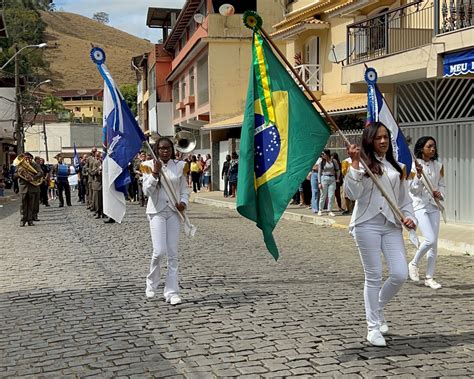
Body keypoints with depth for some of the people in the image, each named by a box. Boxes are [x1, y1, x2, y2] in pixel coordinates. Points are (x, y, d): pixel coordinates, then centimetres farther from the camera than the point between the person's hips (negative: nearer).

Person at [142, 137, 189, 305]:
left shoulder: (179, 165, 5)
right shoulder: (149, 165, -1)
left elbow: (184, 190, 11)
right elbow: (146, 191, -7)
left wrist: (184, 202, -8)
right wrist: (155, 173, -19)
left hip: (174, 211, 2)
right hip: (157, 211, -2)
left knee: (173, 253, 2)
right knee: (159, 251, -11)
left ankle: (171, 292, 9)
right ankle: (151, 284, 16)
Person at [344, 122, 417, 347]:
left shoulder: (395, 167, 16)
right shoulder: (362, 164, -1)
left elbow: (404, 198, 21)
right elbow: (352, 193, -15)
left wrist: (409, 217, 3)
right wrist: (355, 162, -18)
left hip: (391, 225, 5)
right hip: (367, 225, -5)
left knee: (400, 274, -3)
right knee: (373, 276, 0)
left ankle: (377, 309, 25)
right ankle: (373, 326, 12)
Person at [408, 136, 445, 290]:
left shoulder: (438, 166, 8)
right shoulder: (414, 165, -8)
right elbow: (413, 190, -9)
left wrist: (440, 194, -2)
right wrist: (419, 175, -23)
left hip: (433, 206, 5)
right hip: (419, 206, -5)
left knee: (434, 244, 4)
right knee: (430, 240, -17)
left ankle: (429, 277, 14)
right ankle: (413, 264, 8)